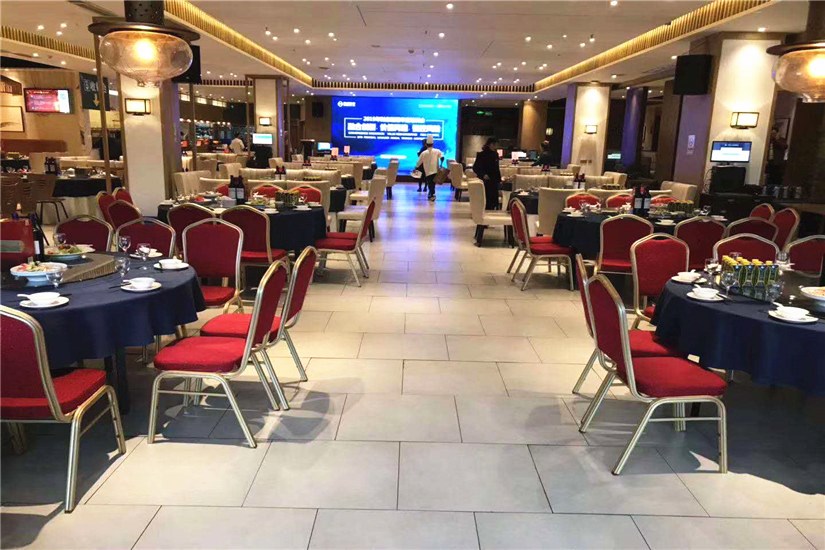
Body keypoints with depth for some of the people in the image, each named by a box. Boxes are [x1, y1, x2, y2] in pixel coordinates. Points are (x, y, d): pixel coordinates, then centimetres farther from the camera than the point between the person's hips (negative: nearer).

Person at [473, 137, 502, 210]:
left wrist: (499, 179, 14)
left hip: (494, 181, 6)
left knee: (494, 200, 4)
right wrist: (483, 174, -21)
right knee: (486, 200, -6)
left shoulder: (495, 154, 10)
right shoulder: (481, 154, -7)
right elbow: (475, 168, -8)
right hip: (485, 181, -5)